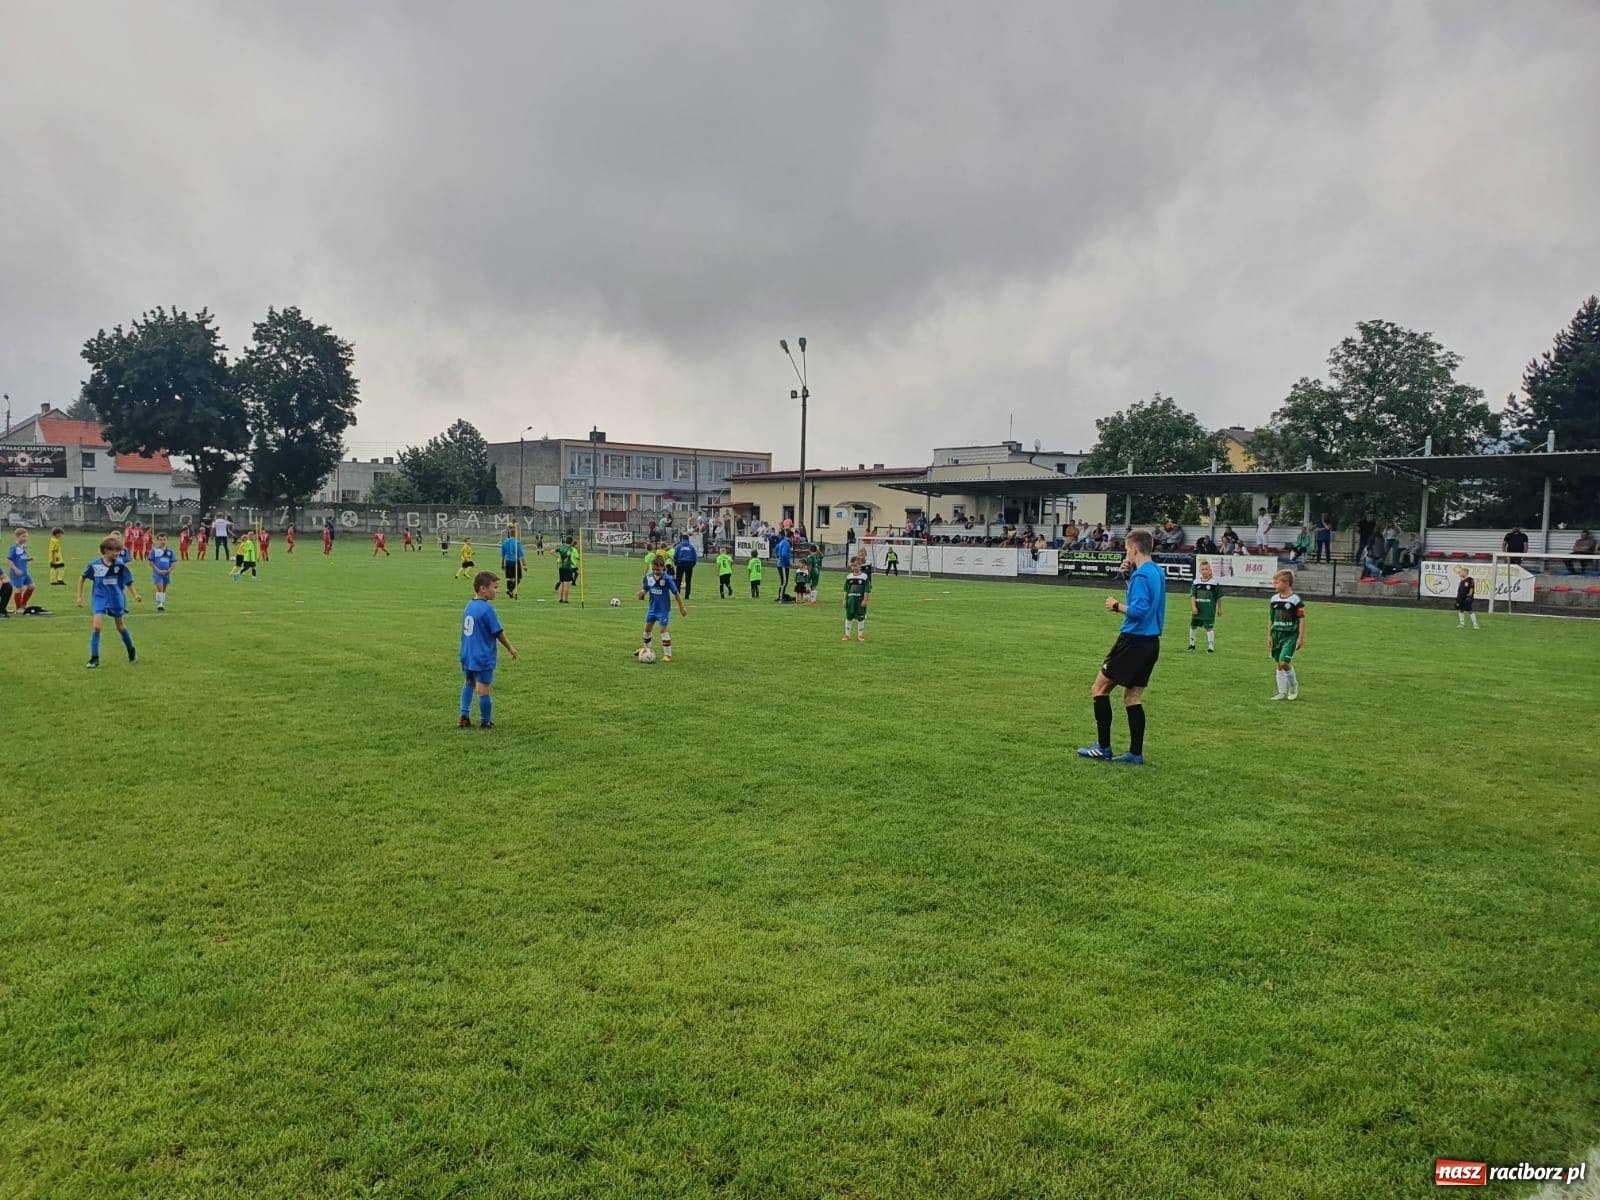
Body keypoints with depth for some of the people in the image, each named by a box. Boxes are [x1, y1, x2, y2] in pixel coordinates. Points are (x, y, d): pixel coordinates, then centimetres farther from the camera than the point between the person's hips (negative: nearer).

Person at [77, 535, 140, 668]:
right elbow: (82, 578, 7)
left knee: (120, 626, 13)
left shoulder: (120, 565, -11)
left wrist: (135, 595, -16)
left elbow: (129, 582, -2)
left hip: (116, 599, 0)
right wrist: (79, 596, 7)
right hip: (100, 598, 0)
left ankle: (132, 652, 34)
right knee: (96, 626, -12)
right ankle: (94, 658, -4)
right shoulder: (94, 565, -9)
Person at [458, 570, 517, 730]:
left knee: (468, 684, 22)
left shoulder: (469, 606, 6)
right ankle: (486, 722, 10)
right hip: (483, 658, -8)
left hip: (467, 655, 8)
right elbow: (499, 633, -12)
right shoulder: (487, 609, -18)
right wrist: (510, 648, 3)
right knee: (483, 689, 1)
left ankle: (464, 716, 18)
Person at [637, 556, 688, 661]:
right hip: (652, 608, 6)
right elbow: (645, 589, 6)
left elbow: (676, 593, -12)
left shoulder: (667, 578, -18)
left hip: (664, 609, -6)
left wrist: (682, 607, -9)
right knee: (647, 628, 15)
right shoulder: (649, 577, -3)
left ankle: (668, 655, 0)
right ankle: (647, 649, 36)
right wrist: (642, 593, -20)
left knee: (664, 630, -7)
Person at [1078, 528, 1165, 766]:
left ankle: (1103, 748, 2)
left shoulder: (1141, 576, -17)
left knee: (1100, 688, 2)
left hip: (1134, 641, -9)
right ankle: (1135, 753, 10)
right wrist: (1130, 571, 15)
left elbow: (1139, 610, -27)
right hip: (1152, 641, 9)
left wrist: (1117, 606, -11)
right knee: (1133, 697, 12)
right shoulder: (1157, 572, 11)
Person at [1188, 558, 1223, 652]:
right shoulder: (1196, 582, -1)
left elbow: (1219, 597, 2)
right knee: (1193, 625, 14)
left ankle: (1211, 646, 2)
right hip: (1197, 609, 3)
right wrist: (1193, 607, -13)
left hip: (1209, 610, -3)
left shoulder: (1214, 583, -5)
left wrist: (1219, 609, 5)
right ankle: (1191, 643, 32)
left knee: (1209, 627, -6)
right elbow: (1192, 596, -3)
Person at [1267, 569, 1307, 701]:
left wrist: (1301, 637, -9)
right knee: (1279, 665, 7)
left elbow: (1302, 619, -7)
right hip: (1277, 635, 6)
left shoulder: (1296, 600, -10)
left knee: (1284, 662, -14)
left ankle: (1294, 686, 12)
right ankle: (1282, 693, 15)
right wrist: (1269, 636, 11)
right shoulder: (1274, 599, 6)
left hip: (1290, 636, -6)